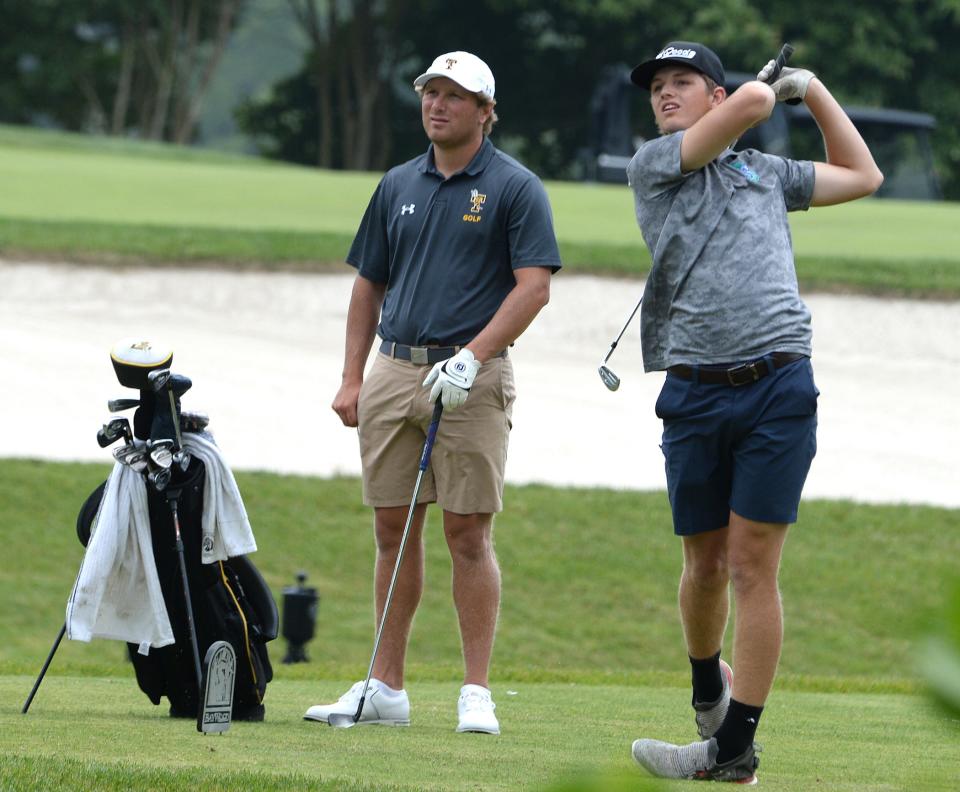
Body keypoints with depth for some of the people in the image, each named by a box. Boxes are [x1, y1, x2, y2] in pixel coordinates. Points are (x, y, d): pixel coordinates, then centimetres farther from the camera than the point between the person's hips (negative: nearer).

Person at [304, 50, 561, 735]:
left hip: (469, 379, -5)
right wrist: (353, 377, 10)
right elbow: (369, 286, 18)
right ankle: (387, 688, 11)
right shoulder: (398, 186, 14)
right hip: (394, 372, 5)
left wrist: (473, 356, -20)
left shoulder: (515, 188, -3)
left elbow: (533, 287, -11)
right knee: (395, 530, 7)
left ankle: (477, 693, -3)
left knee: (469, 535, -6)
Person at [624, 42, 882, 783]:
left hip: (778, 389, 0)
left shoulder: (766, 172, 20)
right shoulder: (653, 165, 8)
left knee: (751, 567, -6)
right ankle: (709, 686, 35)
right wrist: (769, 86, 18)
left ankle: (735, 749, -6)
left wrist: (814, 91, 32)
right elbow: (751, 102, -3)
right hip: (694, 393, 0)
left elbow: (862, 176, 35)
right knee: (704, 563, 7)